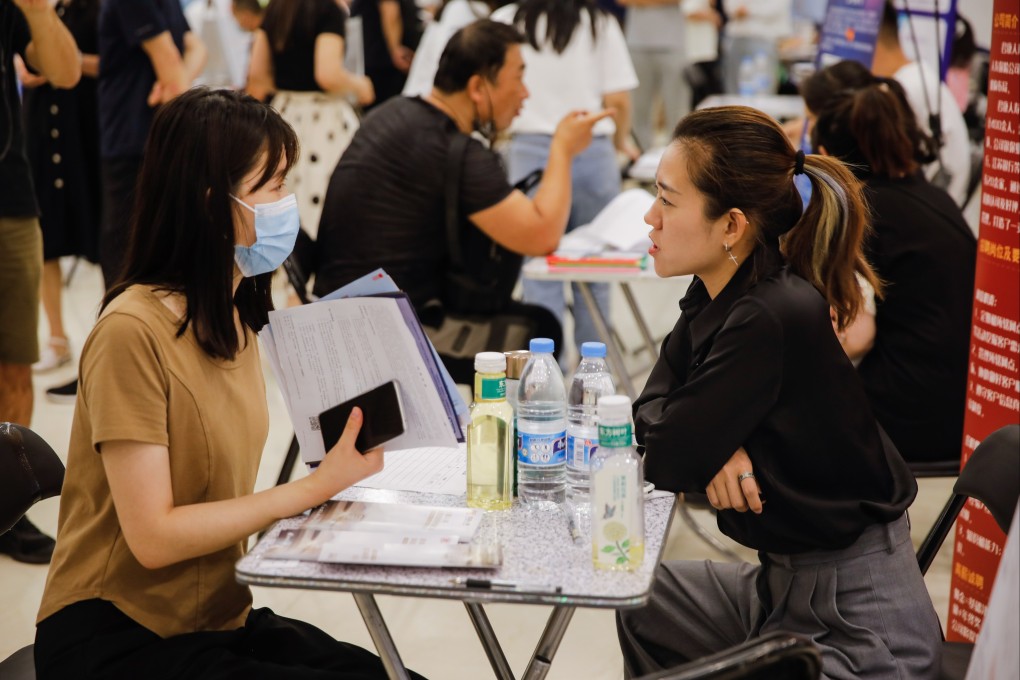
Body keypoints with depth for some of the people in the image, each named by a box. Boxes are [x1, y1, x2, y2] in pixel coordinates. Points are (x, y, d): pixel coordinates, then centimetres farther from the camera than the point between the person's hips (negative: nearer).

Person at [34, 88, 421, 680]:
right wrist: (316, 487, -19)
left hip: (221, 618, 8)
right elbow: (153, 537, -20)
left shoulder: (237, 316, 8)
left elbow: (216, 497, 8)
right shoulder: (134, 331, -18)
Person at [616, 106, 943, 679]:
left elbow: (668, 458, -23)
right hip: (784, 583, 9)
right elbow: (653, 408, 4)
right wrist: (714, 446, -15)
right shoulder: (716, 299, 1)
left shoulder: (773, 320, -26)